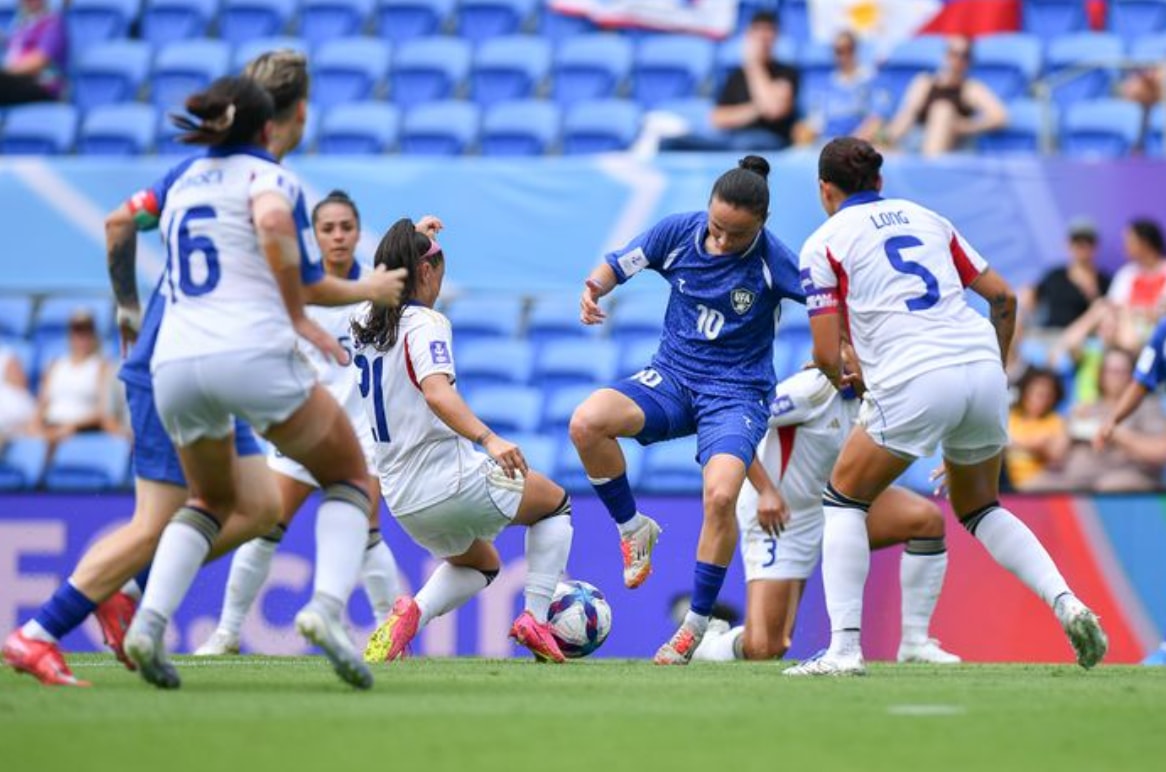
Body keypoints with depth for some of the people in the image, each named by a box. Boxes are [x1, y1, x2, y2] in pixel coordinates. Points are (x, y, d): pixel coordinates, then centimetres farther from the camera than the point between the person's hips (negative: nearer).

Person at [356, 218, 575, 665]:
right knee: (556, 504, 20)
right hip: (454, 483, -7)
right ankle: (535, 619, 6)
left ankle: (412, 613, 0)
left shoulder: (367, 326, 9)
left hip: (402, 501, 7)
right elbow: (437, 392, -31)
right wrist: (488, 438, -41)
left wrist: (411, 242, 41)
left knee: (480, 565, 31)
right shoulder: (425, 323, -12)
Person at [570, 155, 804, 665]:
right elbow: (616, 266, 6)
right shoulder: (678, 232, -5)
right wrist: (592, 289, -16)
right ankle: (633, 528, 0)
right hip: (671, 377, 3)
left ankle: (696, 623, -8)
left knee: (720, 495, -30)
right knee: (586, 423, -28)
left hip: (736, 393, -3)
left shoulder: (772, 261, -14)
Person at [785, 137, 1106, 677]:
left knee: (844, 499, 16)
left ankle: (844, 647, 3)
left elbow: (826, 354, 2)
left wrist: (843, 379, 24)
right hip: (982, 367, 5)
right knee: (979, 508, 25)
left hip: (915, 383, -5)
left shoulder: (823, 243, 8)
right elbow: (1004, 297, 21)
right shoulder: (926, 218, 23)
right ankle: (1068, 605, 3)